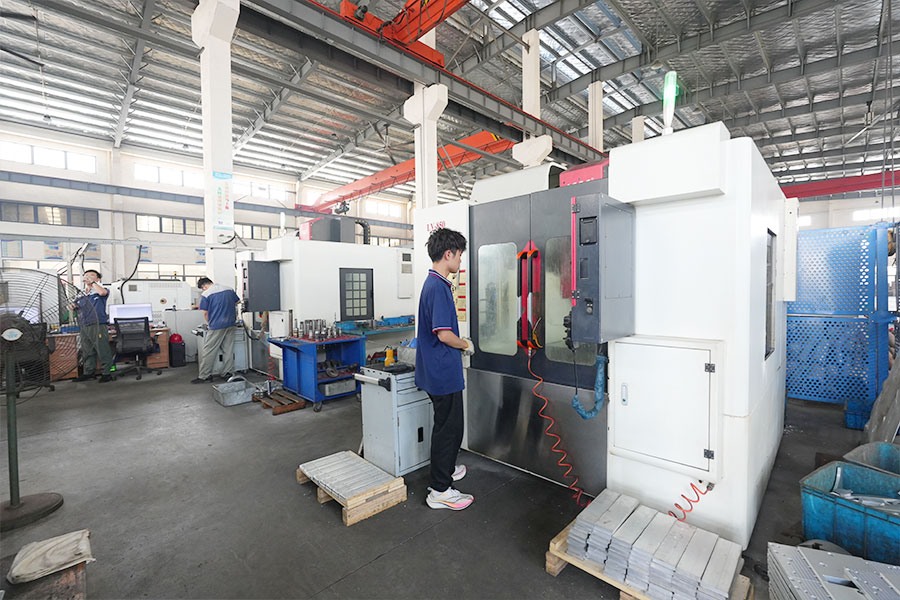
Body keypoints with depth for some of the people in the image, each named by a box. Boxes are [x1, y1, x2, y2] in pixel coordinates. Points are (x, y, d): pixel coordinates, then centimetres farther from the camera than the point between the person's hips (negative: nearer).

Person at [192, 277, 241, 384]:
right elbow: (238, 302, 19)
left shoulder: (206, 294, -5)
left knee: (208, 351, 4)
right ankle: (227, 374, 14)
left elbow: (205, 312, -4)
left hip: (217, 326, -5)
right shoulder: (229, 289, 8)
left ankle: (205, 376, 8)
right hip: (230, 324, 6)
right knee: (228, 350, 9)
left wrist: (210, 323, 12)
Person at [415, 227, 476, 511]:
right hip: (443, 372, -10)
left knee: (449, 425, 24)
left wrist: (459, 344, 19)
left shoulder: (433, 283, 11)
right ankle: (440, 491, 19)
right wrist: (466, 345, -9)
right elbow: (444, 334, -27)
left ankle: (446, 469, 42)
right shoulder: (439, 287, -22)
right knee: (447, 428, 3)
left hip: (438, 370, 10)